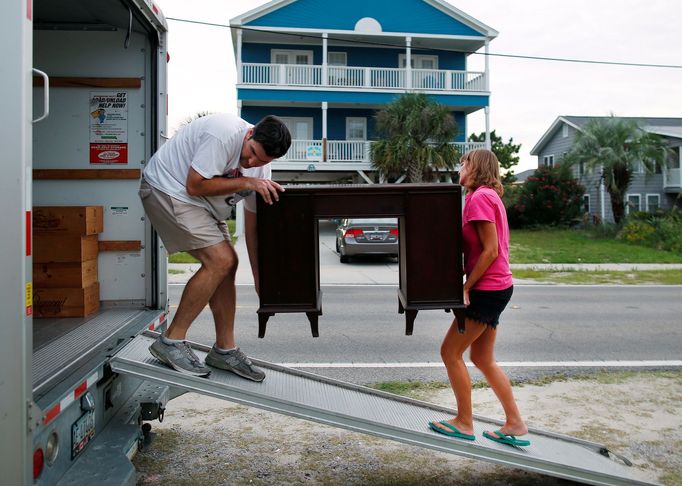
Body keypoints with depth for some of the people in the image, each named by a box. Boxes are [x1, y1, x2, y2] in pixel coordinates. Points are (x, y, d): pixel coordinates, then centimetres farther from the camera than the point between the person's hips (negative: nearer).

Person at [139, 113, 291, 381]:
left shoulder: (261, 169, -2)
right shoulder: (225, 133, -27)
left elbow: (252, 224, 1)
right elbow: (195, 186, -25)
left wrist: (259, 279, -2)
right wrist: (245, 182, -25)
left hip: (201, 202, 9)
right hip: (166, 188, -9)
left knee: (227, 263, 3)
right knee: (220, 261, -17)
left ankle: (225, 349, 13)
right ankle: (171, 341, -7)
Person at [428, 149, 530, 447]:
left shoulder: (480, 197, -14)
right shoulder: (487, 196, 16)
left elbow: (491, 250, -20)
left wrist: (466, 287, -16)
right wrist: (468, 277, 10)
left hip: (487, 289, -10)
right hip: (496, 288, 10)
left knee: (450, 352, -1)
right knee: (483, 359, 15)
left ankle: (464, 423, 10)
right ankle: (514, 424, 21)